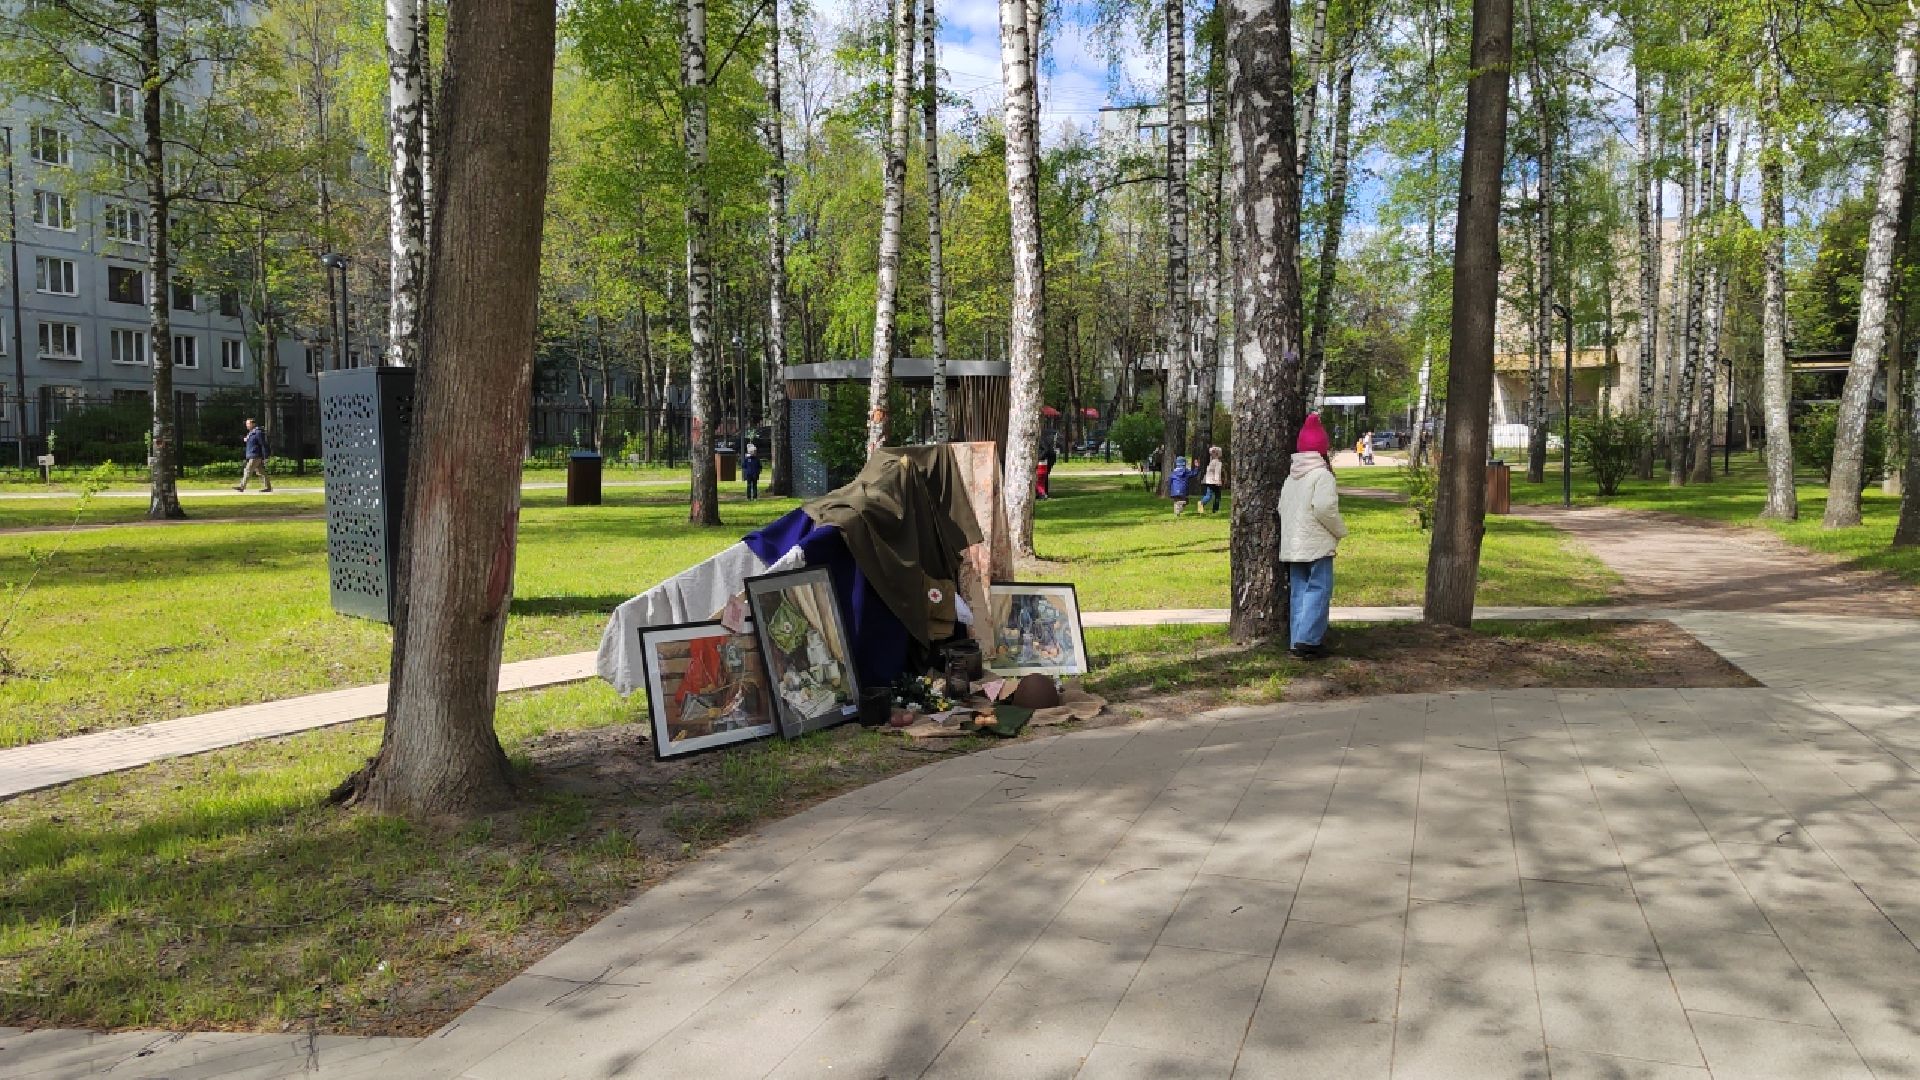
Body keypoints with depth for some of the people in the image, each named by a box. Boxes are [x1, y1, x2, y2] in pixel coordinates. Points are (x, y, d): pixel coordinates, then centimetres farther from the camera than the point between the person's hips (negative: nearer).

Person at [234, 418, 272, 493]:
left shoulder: (258, 432, -13)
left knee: (248, 470, -9)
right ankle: (268, 487, 10)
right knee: (261, 472, 9)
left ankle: (242, 487, -8)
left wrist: (265, 457, -18)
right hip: (251, 456, 10)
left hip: (255, 456, -10)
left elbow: (263, 445, -16)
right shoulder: (251, 433, 18)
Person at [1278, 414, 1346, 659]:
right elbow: (1325, 508, -21)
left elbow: (1282, 508, 13)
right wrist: (1340, 531, -6)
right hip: (1317, 544, -8)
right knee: (1318, 589, -4)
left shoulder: (1291, 477, 13)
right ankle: (1308, 639, -12)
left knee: (1299, 590, 11)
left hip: (1292, 545, 8)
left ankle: (1297, 640, 12)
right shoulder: (1322, 474, -12)